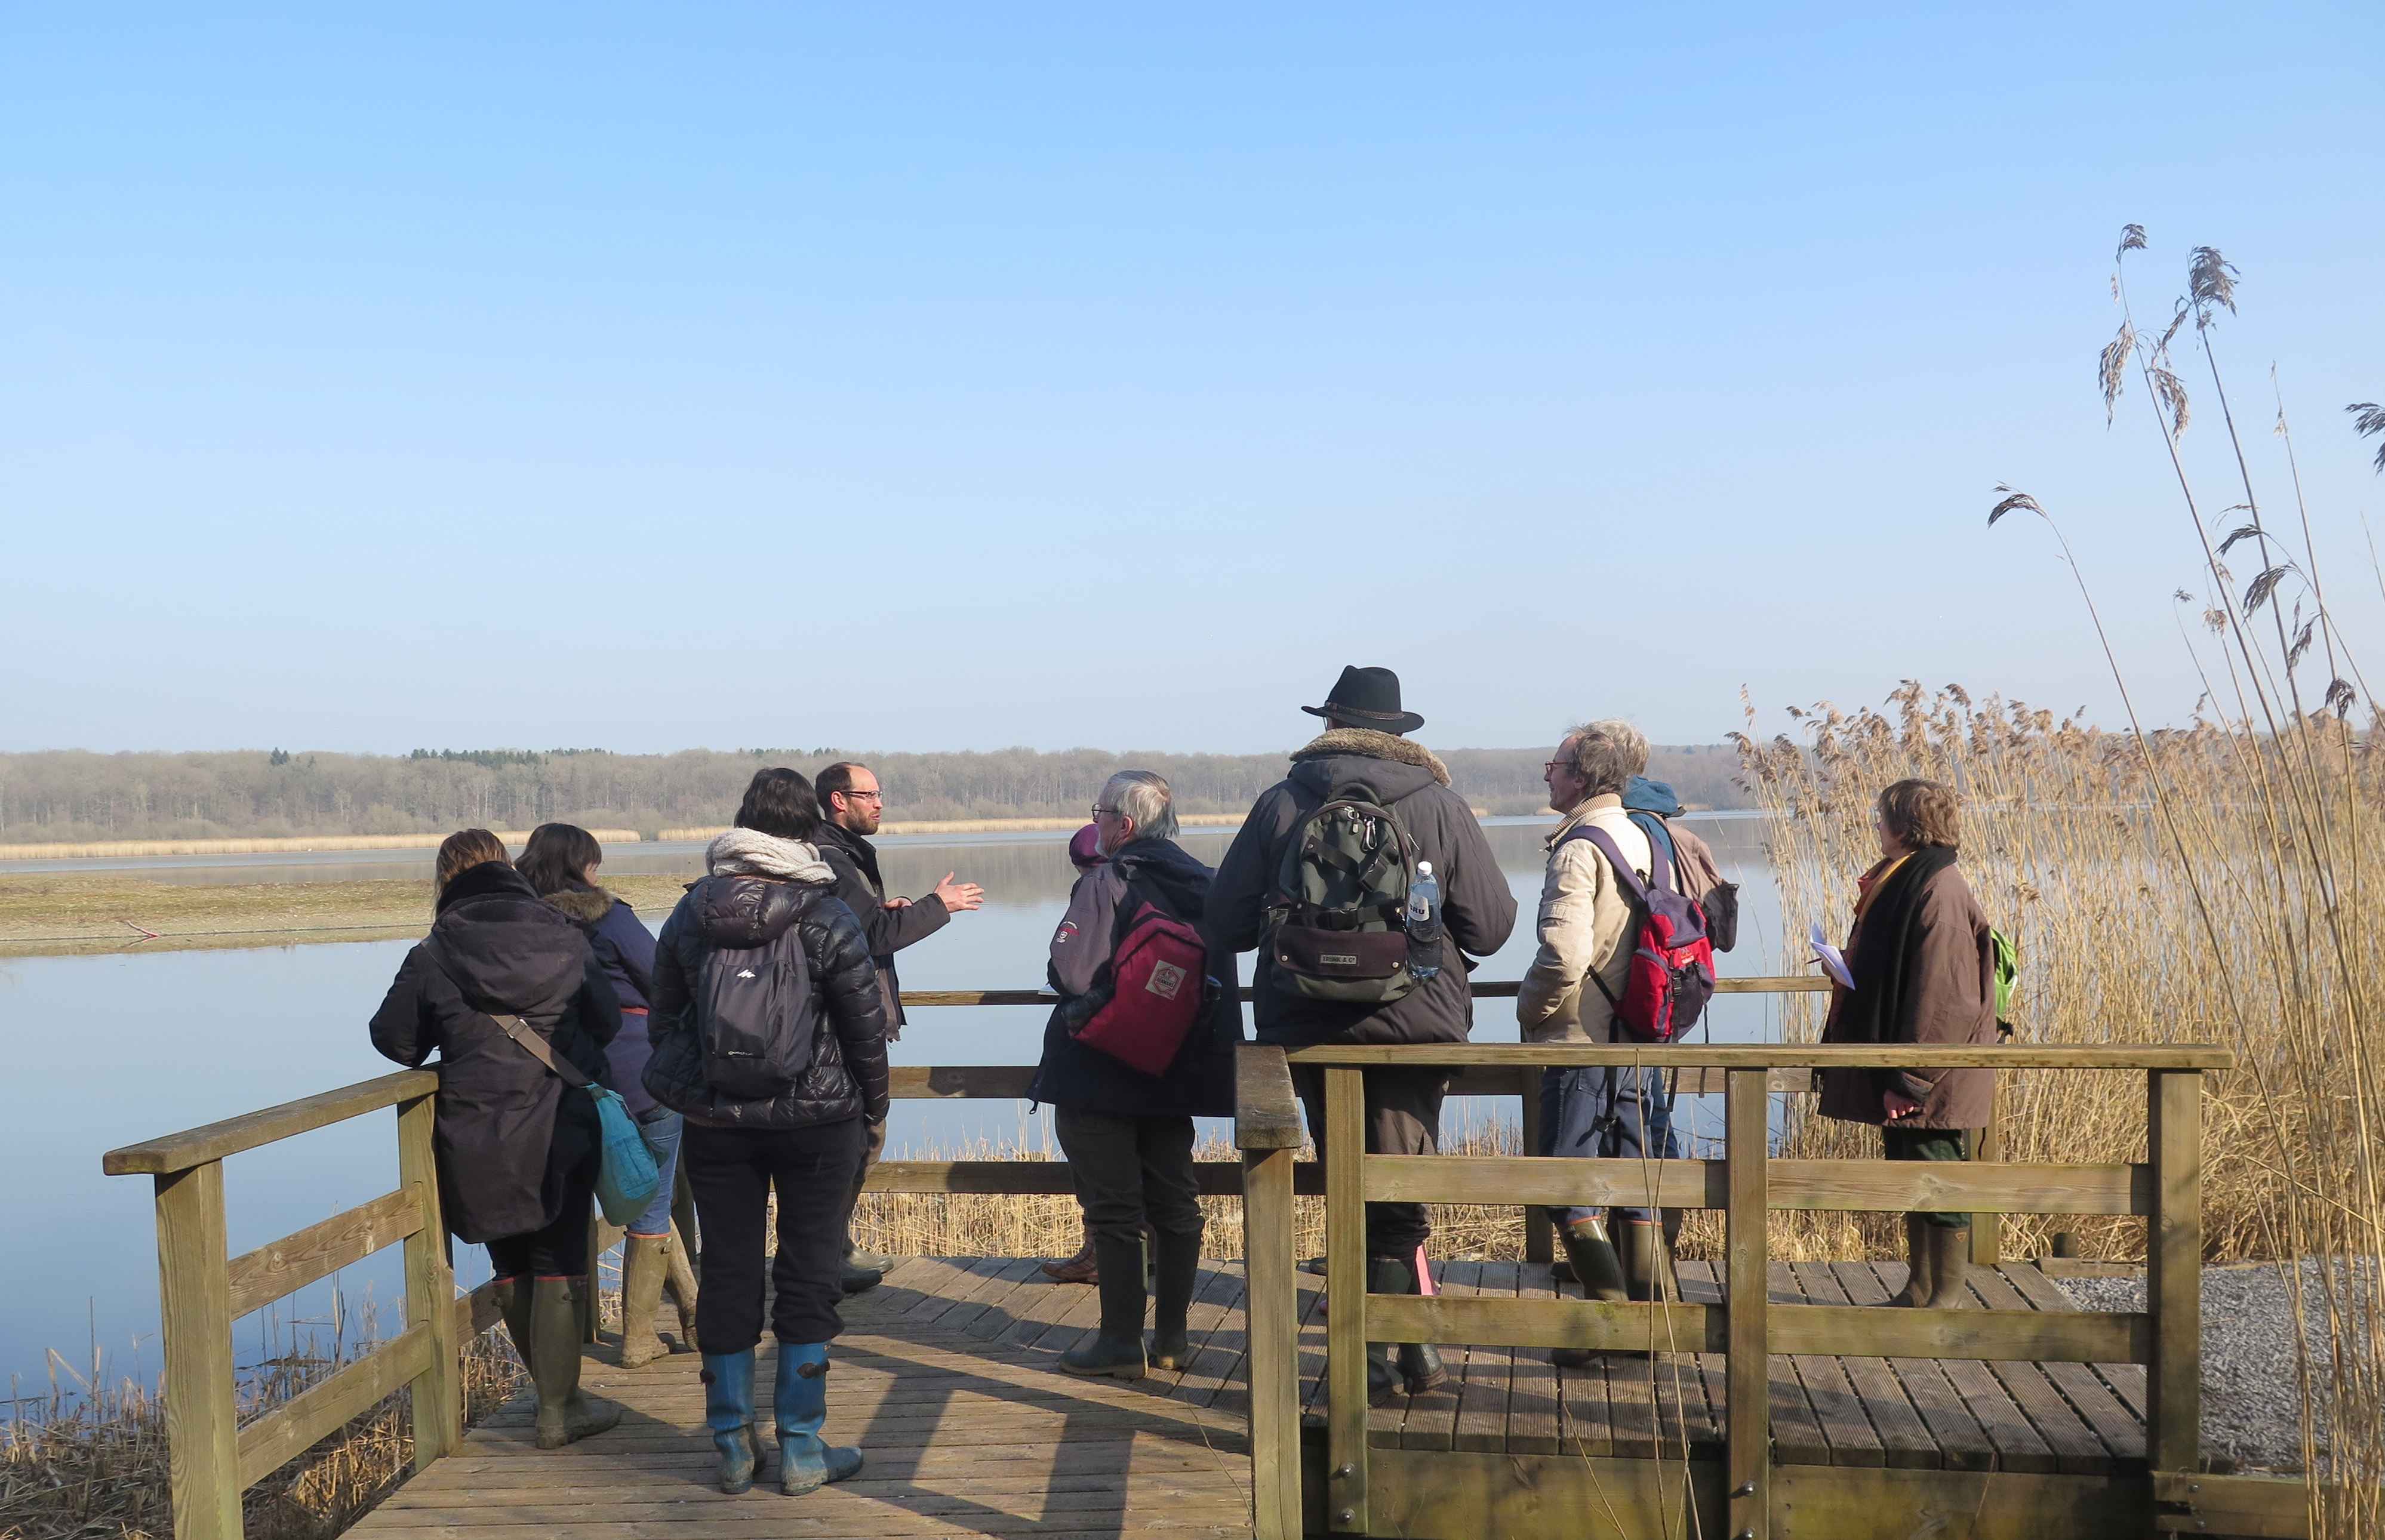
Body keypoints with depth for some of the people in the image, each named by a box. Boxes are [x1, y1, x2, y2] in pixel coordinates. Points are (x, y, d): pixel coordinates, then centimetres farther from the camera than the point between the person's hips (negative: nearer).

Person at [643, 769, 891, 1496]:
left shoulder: (691, 912, 0)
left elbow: (663, 1016, 8)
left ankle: (733, 1448, 19)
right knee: (808, 1274, 6)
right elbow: (867, 1023, -7)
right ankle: (801, 1450, 11)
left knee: (727, 1273, 11)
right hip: (816, 1121, -3)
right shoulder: (826, 917, -11)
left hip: (714, 1122, 3)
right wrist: (874, 1105, 8)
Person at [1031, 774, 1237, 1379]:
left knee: (1113, 1208, 1)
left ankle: (1121, 1341, 6)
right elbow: (1218, 977, 10)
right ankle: (1171, 1338, 17)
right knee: (1174, 1202, 11)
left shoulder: (1105, 883, -15)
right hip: (1176, 1071, 7)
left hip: (1101, 1073, -6)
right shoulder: (1202, 883, 6)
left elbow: (1071, 973, -21)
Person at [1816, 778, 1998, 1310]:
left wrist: (1910, 1080, -23)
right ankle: (1919, 1290, 27)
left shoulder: (1938, 891, -20)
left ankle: (1948, 1298, 12)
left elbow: (1944, 999, -23)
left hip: (1930, 1083, -10)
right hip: (1902, 1073, 10)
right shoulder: (1900, 881, 11)